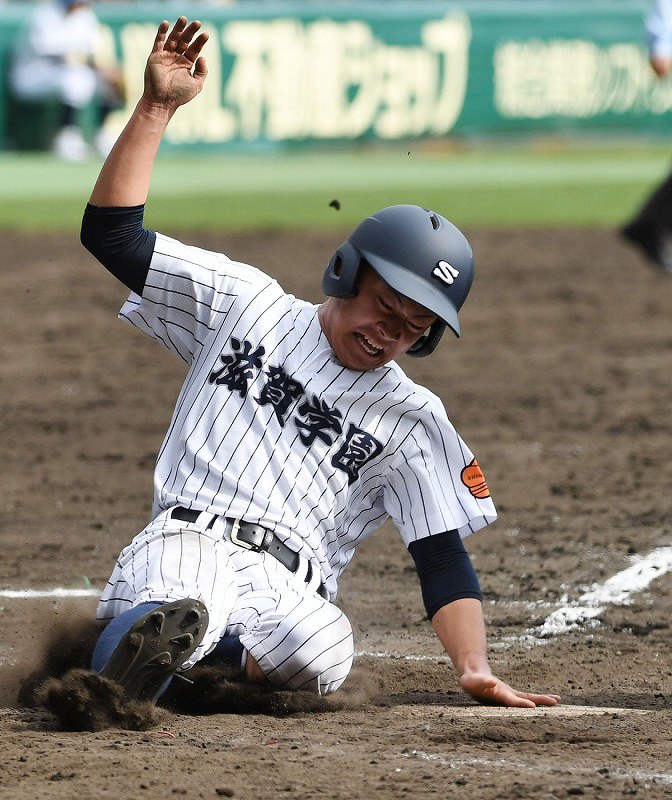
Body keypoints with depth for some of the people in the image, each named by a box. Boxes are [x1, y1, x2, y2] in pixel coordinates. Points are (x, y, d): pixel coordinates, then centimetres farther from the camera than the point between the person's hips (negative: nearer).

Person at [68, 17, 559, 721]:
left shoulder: (415, 419, 19)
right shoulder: (249, 304, 18)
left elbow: (443, 557, 12)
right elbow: (111, 232, 12)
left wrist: (475, 669, -6)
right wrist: (157, 107, 3)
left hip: (288, 588, 3)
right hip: (186, 546, -3)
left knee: (321, 654, -37)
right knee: (178, 610, -44)